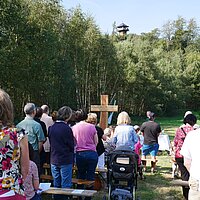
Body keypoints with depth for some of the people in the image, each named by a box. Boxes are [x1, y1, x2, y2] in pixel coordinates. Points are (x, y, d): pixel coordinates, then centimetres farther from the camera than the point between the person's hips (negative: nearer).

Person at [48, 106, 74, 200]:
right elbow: (71, 146, -10)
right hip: (65, 161, -6)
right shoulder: (67, 128, -16)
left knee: (56, 185, 16)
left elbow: (50, 143, 10)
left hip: (54, 160, 6)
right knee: (65, 186, 3)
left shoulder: (51, 128, 2)